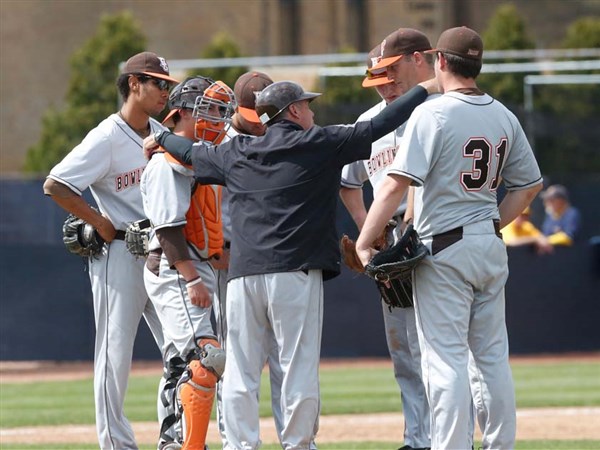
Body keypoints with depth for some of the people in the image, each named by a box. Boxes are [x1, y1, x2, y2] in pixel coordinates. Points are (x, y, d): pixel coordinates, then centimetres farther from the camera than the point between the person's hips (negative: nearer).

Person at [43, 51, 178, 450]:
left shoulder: (161, 135, 9)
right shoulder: (108, 138, -12)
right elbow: (55, 185, -17)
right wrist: (100, 223, -14)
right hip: (119, 253, -7)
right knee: (115, 354, -2)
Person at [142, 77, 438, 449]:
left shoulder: (236, 153, 14)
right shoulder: (319, 145, 1)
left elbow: (192, 152, 30)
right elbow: (376, 127, 2)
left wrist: (160, 138, 51)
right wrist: (424, 90, 12)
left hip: (243, 274, 4)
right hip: (296, 272, -4)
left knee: (241, 371, 5)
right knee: (300, 367, 0)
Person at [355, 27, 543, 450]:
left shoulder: (433, 113, -14)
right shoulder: (504, 117, 7)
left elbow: (396, 184, -20)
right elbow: (530, 185, 14)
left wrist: (364, 244, -17)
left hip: (444, 249, -6)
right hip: (491, 248, 6)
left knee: (445, 358, -5)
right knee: (492, 355, 12)